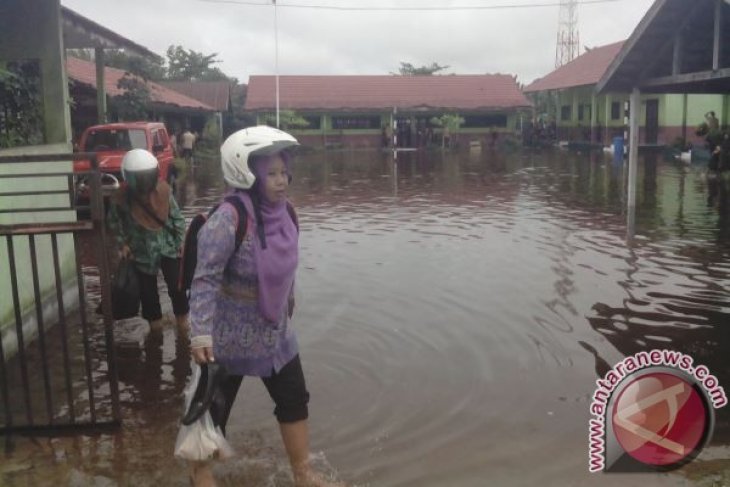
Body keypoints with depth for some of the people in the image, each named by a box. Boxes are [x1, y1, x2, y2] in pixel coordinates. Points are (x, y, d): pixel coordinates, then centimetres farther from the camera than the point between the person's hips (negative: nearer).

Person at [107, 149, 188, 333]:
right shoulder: (122, 198, -15)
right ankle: (155, 324, 30)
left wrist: (181, 240, -4)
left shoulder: (163, 190, -12)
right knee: (148, 292, 11)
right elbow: (115, 222, 3)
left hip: (168, 246, 0)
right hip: (142, 252, 0)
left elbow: (176, 216, -2)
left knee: (177, 286, 0)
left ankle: (183, 321, 19)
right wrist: (123, 243, -3)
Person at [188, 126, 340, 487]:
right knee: (216, 403, 12)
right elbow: (205, 280, -27)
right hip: (231, 335, -6)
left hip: (275, 331, 7)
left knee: (295, 400, 13)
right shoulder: (228, 220, -25)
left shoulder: (284, 212, -3)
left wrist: (288, 306, 22)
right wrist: (201, 335, -34)